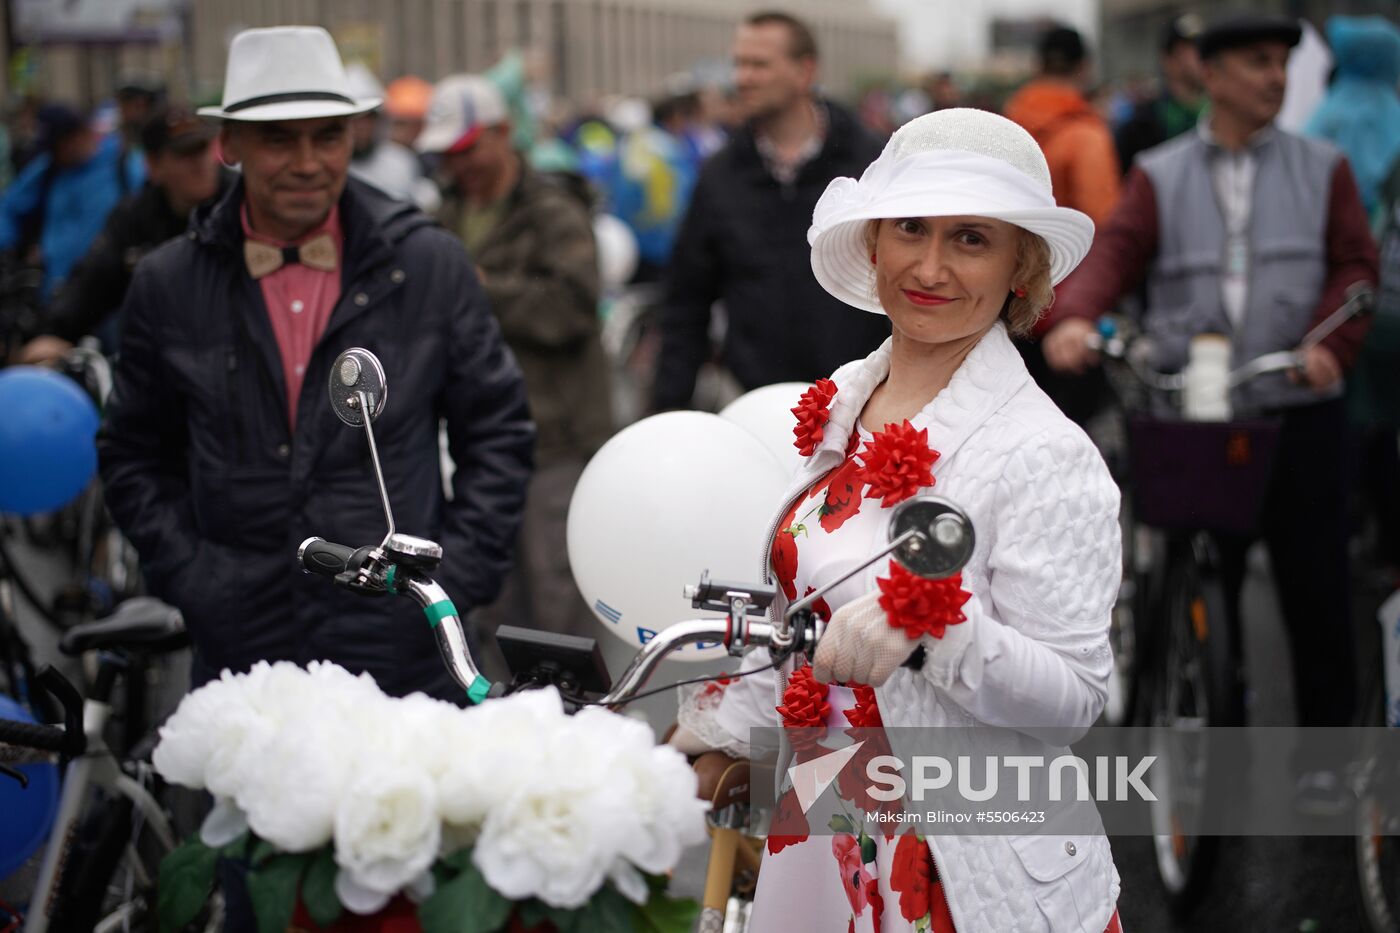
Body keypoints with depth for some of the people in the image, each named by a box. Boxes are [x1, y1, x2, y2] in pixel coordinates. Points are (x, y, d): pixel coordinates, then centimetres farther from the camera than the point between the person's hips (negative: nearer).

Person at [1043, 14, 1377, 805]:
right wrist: (1075, 316, -25)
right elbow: (1117, 250, -4)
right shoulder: (1161, 175, 9)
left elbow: (1356, 263, 2)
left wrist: (1330, 342, -16)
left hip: (1298, 412, 0)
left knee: (1316, 588, 1)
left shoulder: (1323, 169, 11)